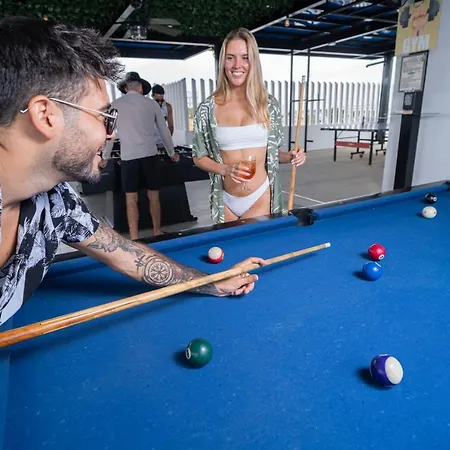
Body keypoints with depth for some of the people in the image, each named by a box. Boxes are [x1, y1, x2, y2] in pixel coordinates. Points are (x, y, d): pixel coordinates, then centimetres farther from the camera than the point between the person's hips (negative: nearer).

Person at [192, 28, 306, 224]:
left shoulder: (269, 104, -1)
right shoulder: (207, 108, -5)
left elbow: (272, 151, 11)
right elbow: (199, 156, 2)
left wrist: (290, 156, -10)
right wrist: (225, 169, -15)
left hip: (261, 198, 0)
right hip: (226, 201, 1)